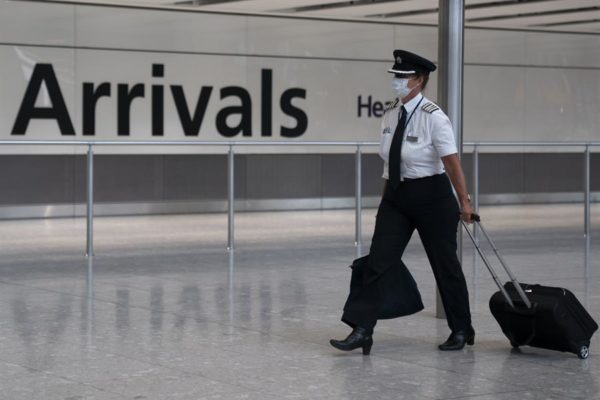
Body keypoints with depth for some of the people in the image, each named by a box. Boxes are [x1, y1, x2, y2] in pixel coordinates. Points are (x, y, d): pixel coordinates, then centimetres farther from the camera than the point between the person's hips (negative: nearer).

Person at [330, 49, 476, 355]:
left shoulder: (433, 117, -15)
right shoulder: (390, 114, 5)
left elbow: (452, 162, -16)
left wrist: (464, 201, -16)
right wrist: (387, 196, 14)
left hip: (430, 194, -5)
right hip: (395, 194, 6)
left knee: (444, 263, 7)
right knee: (378, 261, -5)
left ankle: (462, 331, 24)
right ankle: (361, 330, -7)